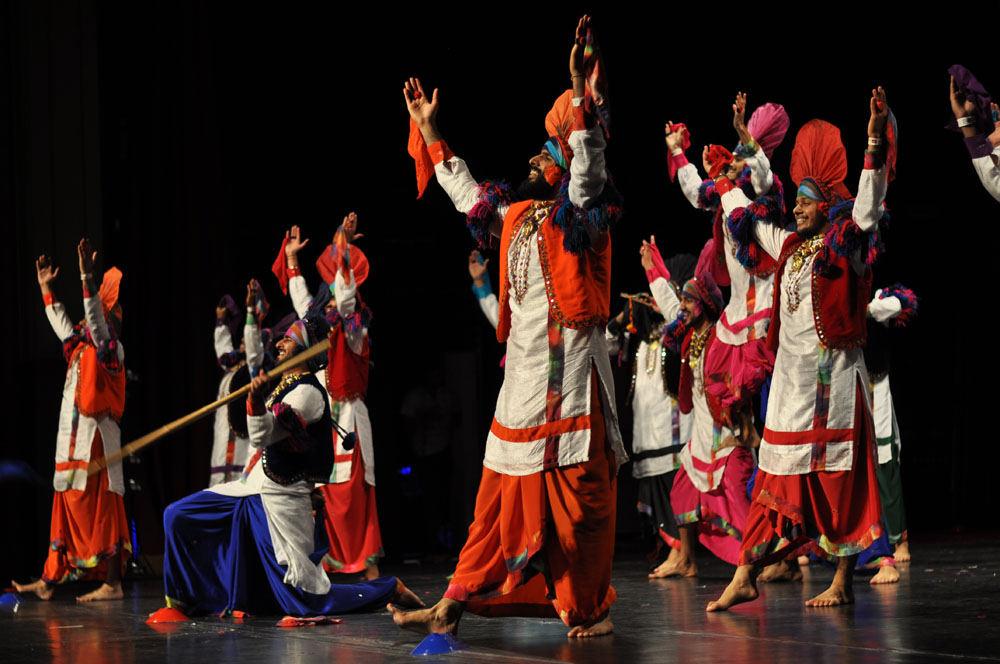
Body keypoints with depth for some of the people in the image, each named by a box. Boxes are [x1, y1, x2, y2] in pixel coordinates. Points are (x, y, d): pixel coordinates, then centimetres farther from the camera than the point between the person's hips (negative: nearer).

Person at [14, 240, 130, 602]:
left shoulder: (109, 349, -7)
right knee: (66, 509, 13)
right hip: (72, 443, 9)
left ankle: (112, 583, -11)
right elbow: (62, 325, 33)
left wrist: (87, 279, -32)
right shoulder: (81, 351, 17)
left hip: (94, 441, -9)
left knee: (98, 512, -11)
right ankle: (50, 580, 19)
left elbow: (97, 323, -24)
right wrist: (46, 290, 38)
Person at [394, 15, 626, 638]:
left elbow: (589, 165, -21)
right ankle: (456, 602, 12)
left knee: (579, 495, -5)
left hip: (570, 373, -7)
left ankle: (591, 607, 2)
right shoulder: (515, 217, 17)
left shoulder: (578, 216, -3)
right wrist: (428, 128, 33)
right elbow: (463, 189, 32)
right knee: (500, 493, 10)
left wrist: (581, 90, -32)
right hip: (523, 372, 8)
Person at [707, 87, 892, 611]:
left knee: (838, 478, -3)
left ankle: (843, 583, 2)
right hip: (792, 376, 6)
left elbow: (868, 207, -19)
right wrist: (728, 183, 42)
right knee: (780, 479, 6)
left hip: (833, 377, -6)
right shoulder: (791, 246, 15)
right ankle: (744, 578, 4)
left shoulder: (846, 247, -3)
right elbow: (750, 219, 31)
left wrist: (875, 143, -31)